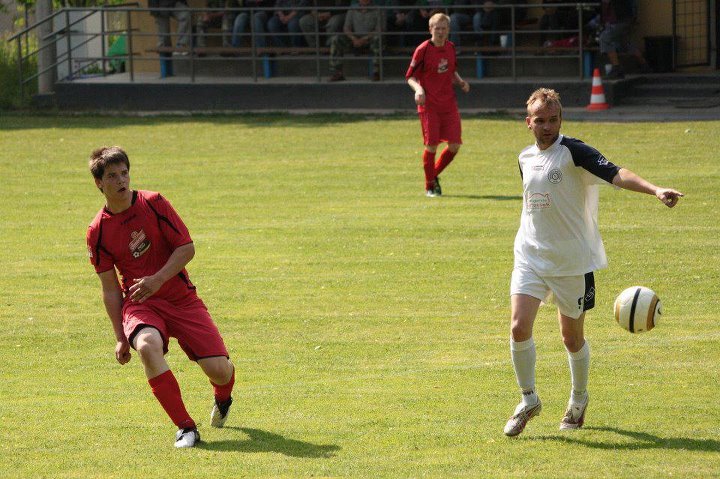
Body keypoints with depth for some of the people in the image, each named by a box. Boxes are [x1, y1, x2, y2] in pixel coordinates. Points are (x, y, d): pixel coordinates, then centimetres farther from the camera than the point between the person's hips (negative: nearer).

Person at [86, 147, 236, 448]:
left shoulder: (153, 203, -5)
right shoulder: (98, 231, -2)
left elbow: (187, 248, -6)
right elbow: (110, 288, 4)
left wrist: (157, 280, -21)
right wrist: (120, 337, -1)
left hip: (182, 299, 0)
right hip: (139, 305, 0)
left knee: (218, 370, -10)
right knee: (147, 346, -36)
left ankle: (222, 399, 32)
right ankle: (185, 428, -27)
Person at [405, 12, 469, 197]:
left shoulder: (450, 48, 8)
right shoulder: (423, 50, -8)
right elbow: (410, 76, -4)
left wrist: (460, 81, 4)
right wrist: (418, 89, -24)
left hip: (449, 103, 5)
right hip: (429, 104, -5)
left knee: (455, 145, -2)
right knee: (432, 145, -7)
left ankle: (435, 174, 23)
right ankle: (430, 186, 10)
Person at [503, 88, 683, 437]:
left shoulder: (574, 152, -12)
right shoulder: (525, 158, 8)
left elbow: (616, 174, -27)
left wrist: (655, 190, -43)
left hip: (572, 261, -4)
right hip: (530, 256, 4)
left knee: (572, 338, 7)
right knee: (519, 327, -12)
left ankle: (578, 399, 33)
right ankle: (529, 400, 6)